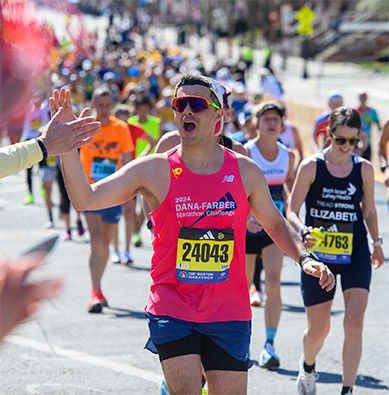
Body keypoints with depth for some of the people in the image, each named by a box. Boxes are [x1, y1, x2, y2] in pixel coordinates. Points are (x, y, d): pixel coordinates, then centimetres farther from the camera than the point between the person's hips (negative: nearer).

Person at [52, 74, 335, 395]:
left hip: (228, 313, 2)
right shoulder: (154, 171, -4)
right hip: (172, 310, -2)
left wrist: (304, 258, 2)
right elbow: (85, 199, -10)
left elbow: (274, 223, 18)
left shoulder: (245, 171, 3)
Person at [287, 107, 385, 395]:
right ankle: (308, 366, 40)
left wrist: (377, 244, 14)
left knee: (354, 321, -15)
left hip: (356, 255, 1)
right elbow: (291, 211, -8)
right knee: (318, 330, 5)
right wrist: (303, 231, -26)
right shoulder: (311, 166, -7)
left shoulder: (364, 169, 1)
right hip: (318, 255, -1)